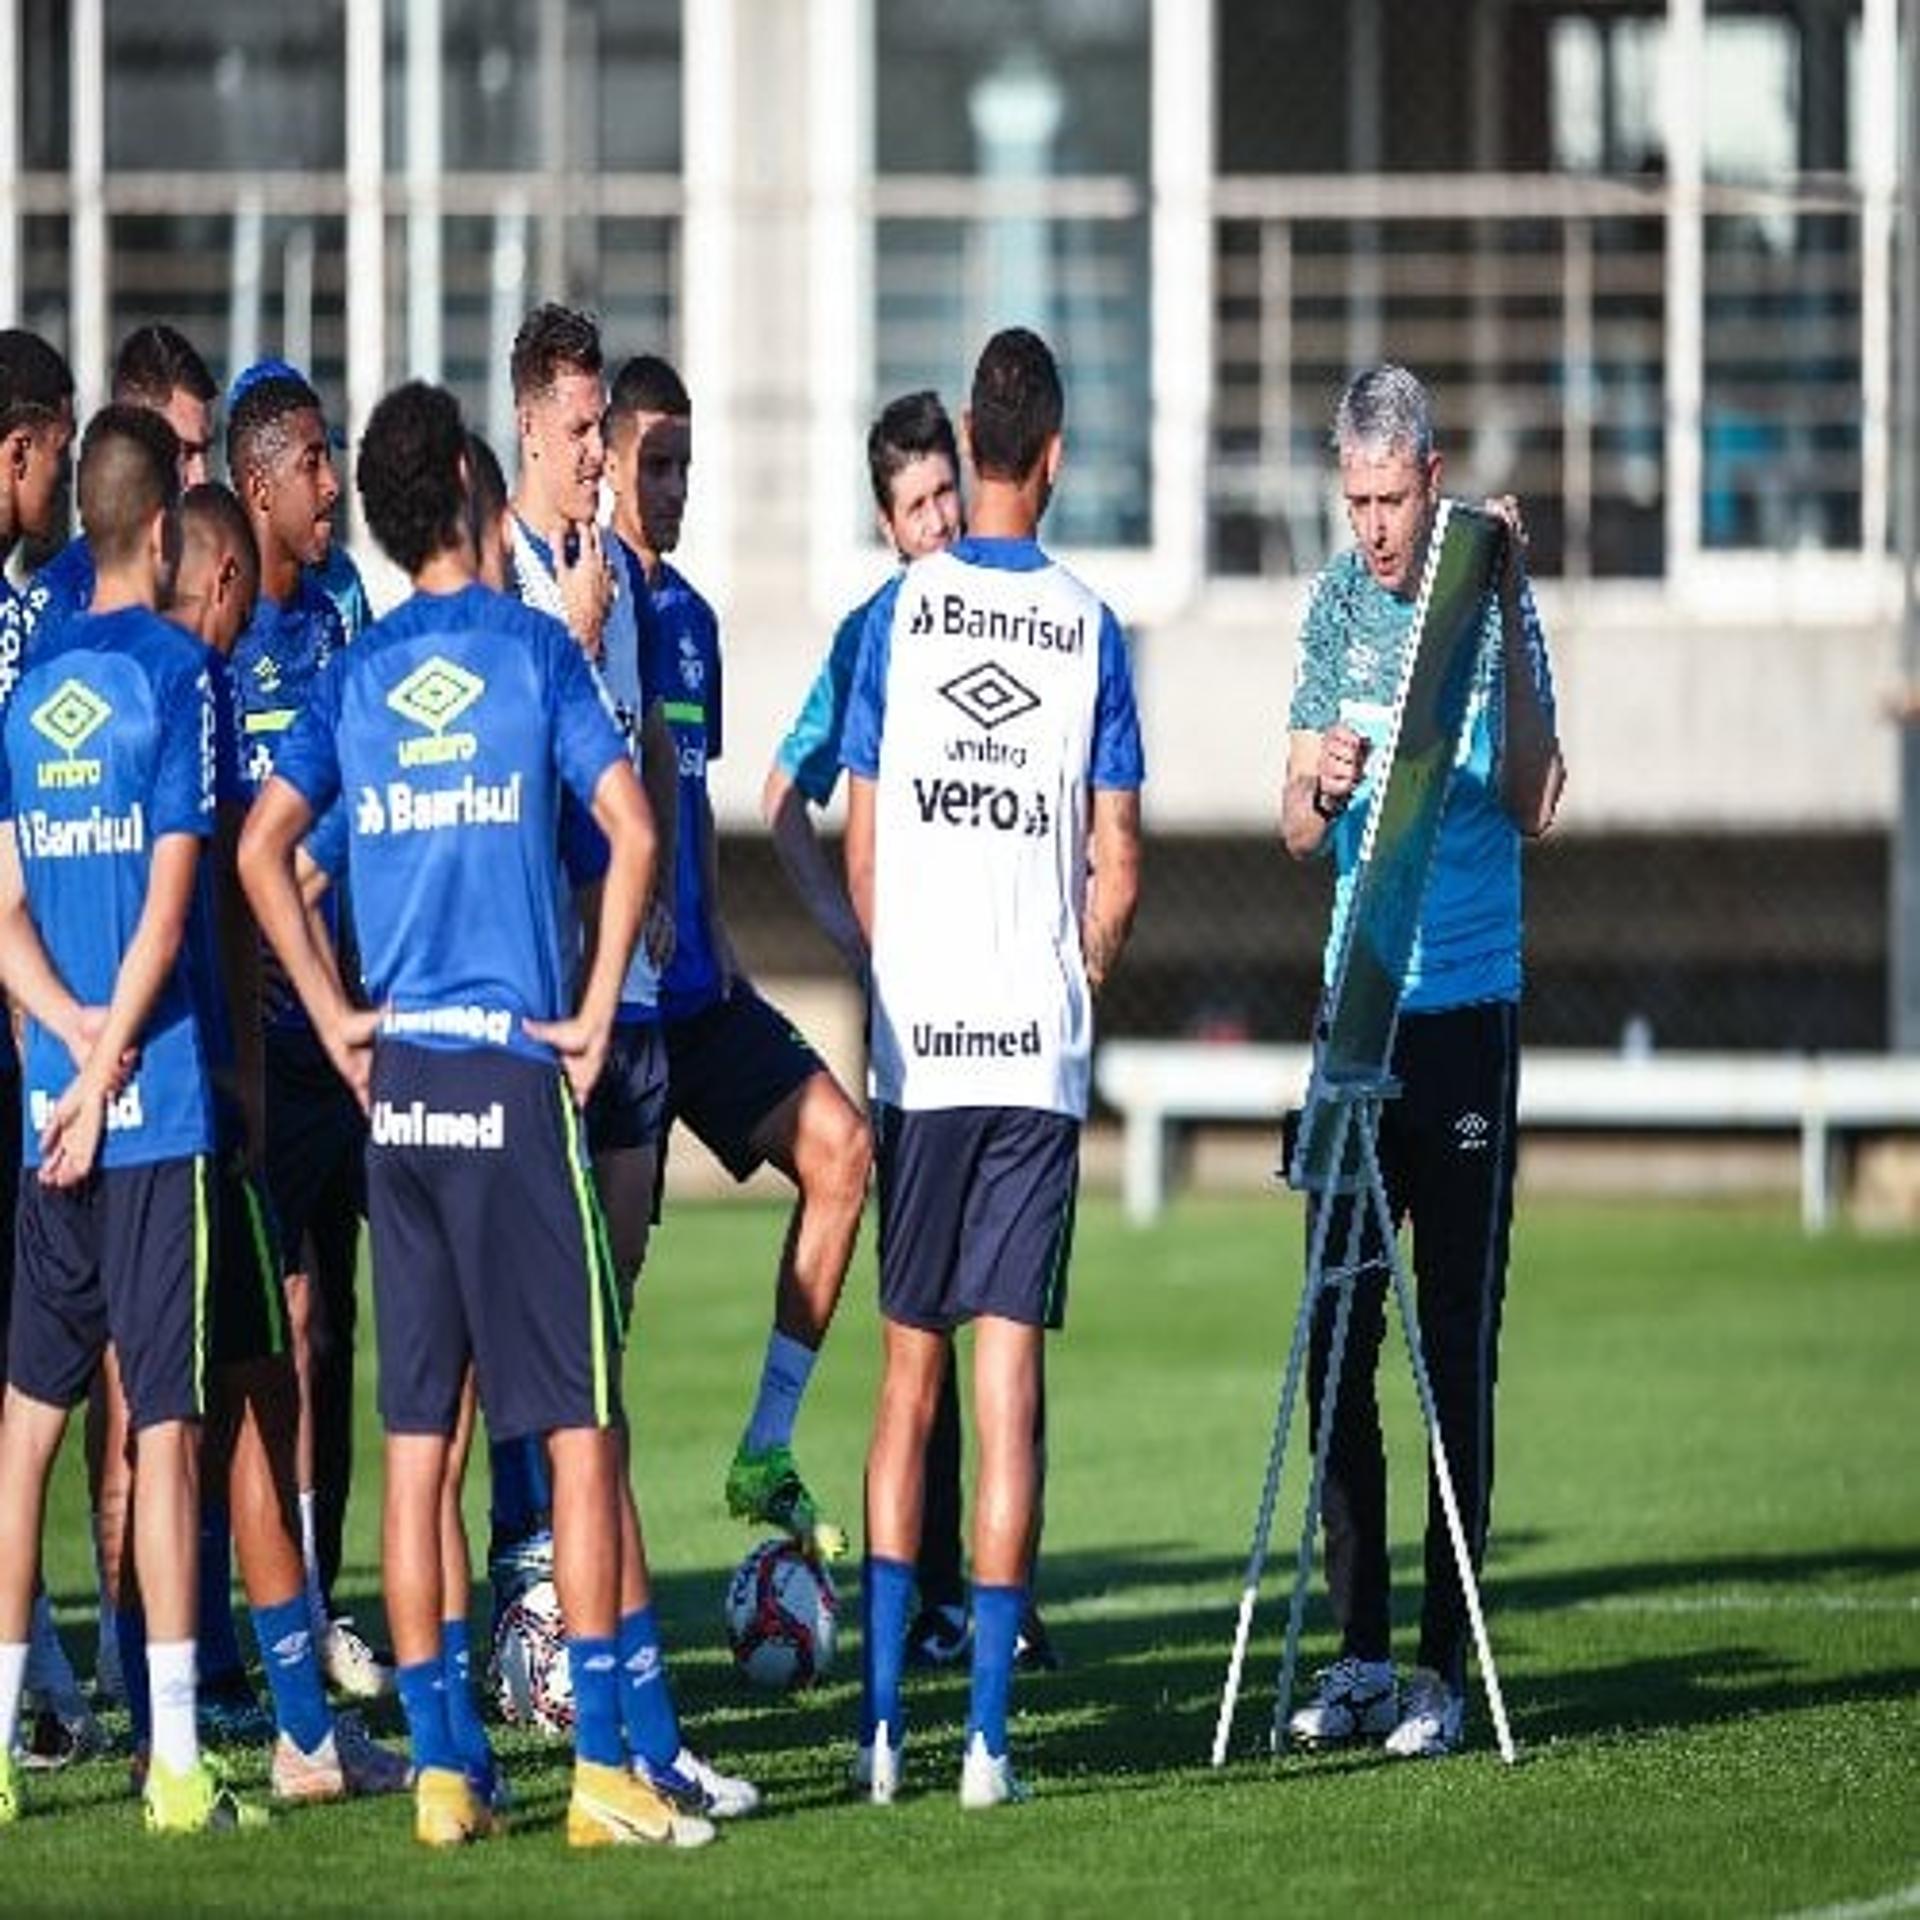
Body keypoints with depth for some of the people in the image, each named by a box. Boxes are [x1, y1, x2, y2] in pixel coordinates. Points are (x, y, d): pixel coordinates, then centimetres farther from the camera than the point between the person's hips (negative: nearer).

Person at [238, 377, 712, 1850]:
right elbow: (630, 829, -12)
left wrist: (337, 1017, 8)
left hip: (395, 1075, 4)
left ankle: (439, 1773, 6)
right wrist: (595, 1015, -5)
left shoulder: (356, 675, 8)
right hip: (517, 1069, -4)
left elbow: (263, 850, 5)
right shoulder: (533, 648, -3)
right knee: (579, 1424, -2)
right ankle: (602, 1769, -7)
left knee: (416, 1437, 6)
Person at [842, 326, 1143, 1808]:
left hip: (918, 1043, 1)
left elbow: (860, 851, 4)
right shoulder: (1093, 631, 1)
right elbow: (1117, 877, 0)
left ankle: (884, 1721, 4)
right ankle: (987, 1733, -3)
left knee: (909, 1372, 8)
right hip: (1041, 1049, -1)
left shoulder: (899, 613, 1)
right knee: (1011, 1376, 0)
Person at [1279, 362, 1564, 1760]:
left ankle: (1447, 1667, -1)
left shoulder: (1491, 598, -5)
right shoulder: (1338, 604, 8)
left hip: (1469, 1005, -5)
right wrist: (1317, 790, -15)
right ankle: (1359, 1655, 10)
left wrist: (1511, 614, -23)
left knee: (1458, 1343, -4)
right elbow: (1297, 833, 9)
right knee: (1338, 1337, 4)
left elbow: (1534, 806, -15)